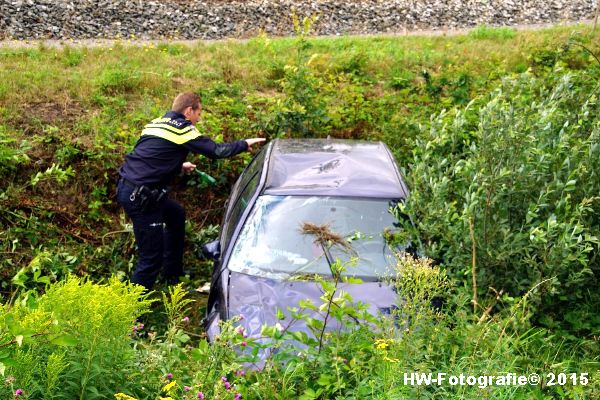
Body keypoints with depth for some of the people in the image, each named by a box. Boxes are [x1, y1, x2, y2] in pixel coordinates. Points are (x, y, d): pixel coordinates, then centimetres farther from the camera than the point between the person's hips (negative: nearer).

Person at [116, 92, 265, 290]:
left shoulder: (157, 123, 18)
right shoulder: (182, 128, -9)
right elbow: (216, 151, -10)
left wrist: (179, 166, 26)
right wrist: (245, 144, 3)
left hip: (127, 186, 10)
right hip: (139, 196, -10)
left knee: (176, 214, 30)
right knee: (152, 258, -5)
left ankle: (172, 274, 39)